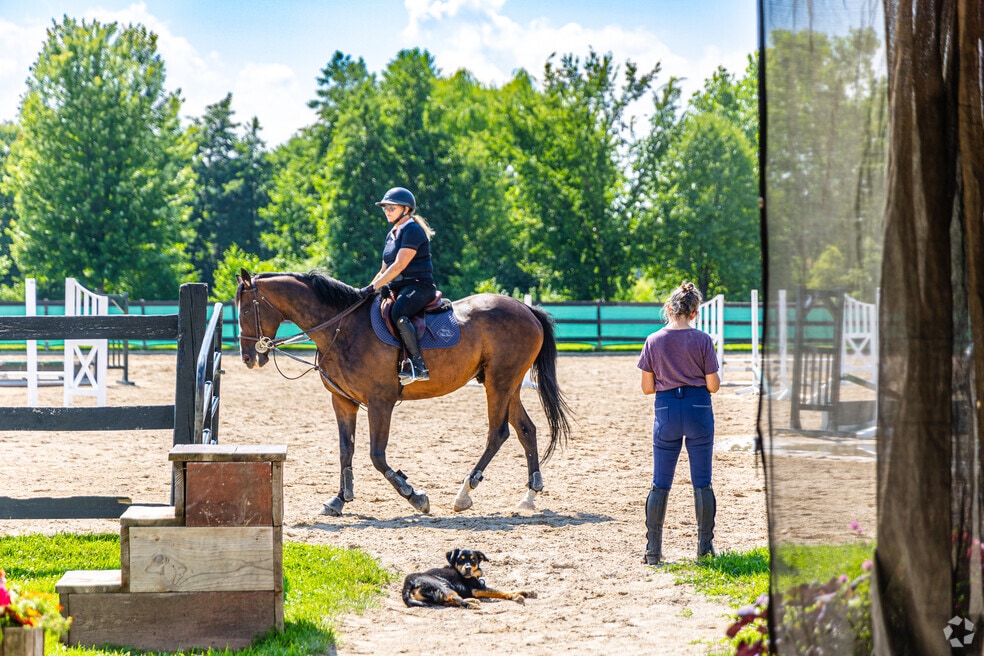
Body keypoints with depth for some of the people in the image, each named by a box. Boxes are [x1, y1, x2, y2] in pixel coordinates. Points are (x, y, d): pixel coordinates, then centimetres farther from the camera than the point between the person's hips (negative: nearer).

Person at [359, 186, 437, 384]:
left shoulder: (412, 230, -10)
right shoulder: (391, 235, 20)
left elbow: (399, 266, -19)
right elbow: (384, 270, 24)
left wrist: (373, 288, -22)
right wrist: (367, 291, 11)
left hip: (418, 286, -10)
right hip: (398, 289, 10)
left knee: (398, 314, -36)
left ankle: (418, 365, -35)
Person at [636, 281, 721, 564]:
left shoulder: (654, 341, -3)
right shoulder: (702, 340, -7)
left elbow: (647, 387, 0)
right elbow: (713, 385, -6)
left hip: (666, 410, 1)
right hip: (699, 410, -1)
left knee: (660, 485, 7)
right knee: (702, 482, 6)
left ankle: (653, 551, 6)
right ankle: (705, 546, 9)